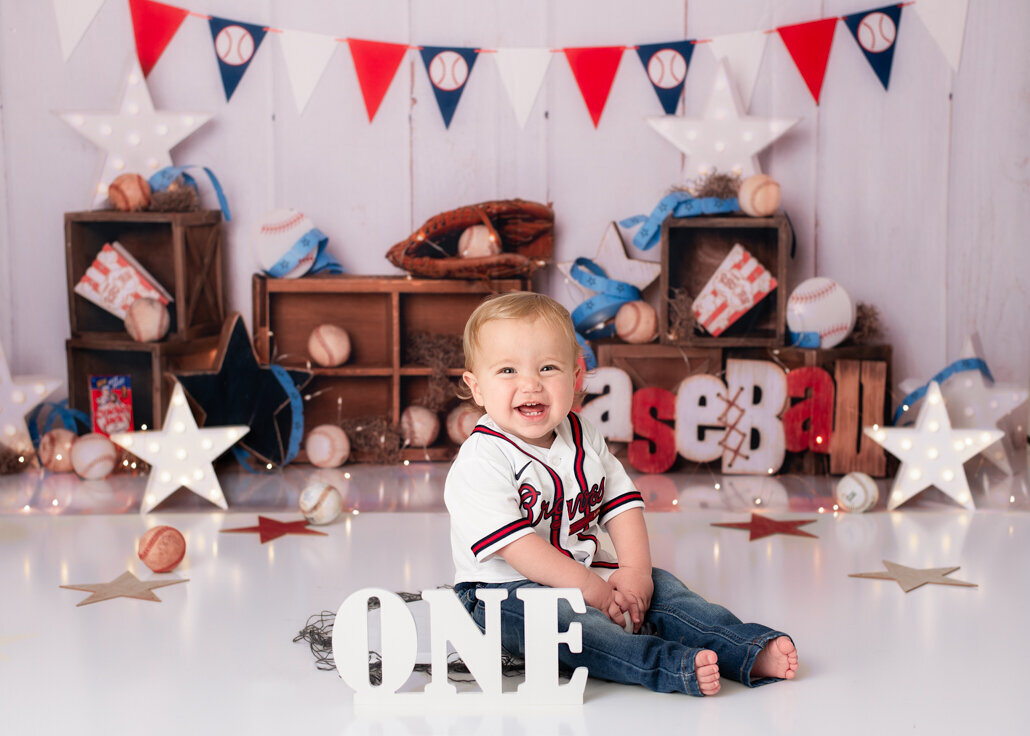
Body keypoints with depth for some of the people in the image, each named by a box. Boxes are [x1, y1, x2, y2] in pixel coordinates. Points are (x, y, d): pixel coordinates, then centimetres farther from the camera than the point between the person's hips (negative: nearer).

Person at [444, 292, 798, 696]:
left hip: (592, 575, 7)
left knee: (658, 584, -10)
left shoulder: (586, 439, 6)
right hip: (506, 590, -7)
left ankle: (750, 651, -16)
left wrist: (635, 570, -11)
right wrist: (589, 587, -25)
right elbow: (513, 542, -23)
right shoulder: (480, 462, -16)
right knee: (551, 616, -35)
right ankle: (673, 666, -51)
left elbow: (622, 506, 5)